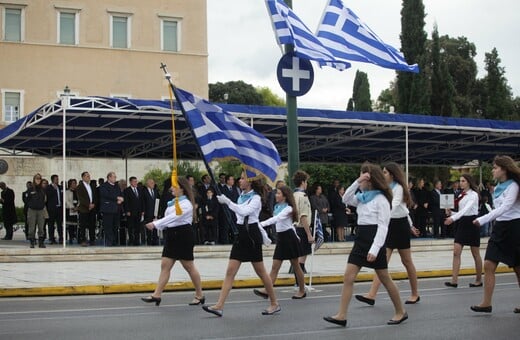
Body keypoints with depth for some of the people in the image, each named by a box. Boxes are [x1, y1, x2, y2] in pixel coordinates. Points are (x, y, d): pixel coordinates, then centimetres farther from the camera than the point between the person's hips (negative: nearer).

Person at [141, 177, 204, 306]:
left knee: (189, 267, 1)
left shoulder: (186, 203, -13)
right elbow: (169, 218, 14)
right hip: (171, 236, 8)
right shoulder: (173, 202, 14)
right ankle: (157, 295, -1)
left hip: (183, 237, -8)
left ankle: (199, 295, 14)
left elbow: (173, 217, -24)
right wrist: (157, 225, -4)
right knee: (165, 265, 1)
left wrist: (155, 224, -28)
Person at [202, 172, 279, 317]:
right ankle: (219, 306, -5)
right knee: (230, 271, -1)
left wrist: (227, 201, -29)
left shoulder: (255, 198, -11)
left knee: (261, 272, 3)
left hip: (251, 235, -7)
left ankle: (274, 304, 17)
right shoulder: (242, 196, 12)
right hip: (241, 235, 7)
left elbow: (244, 211, -29)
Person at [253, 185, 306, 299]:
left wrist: (262, 224, -39)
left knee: (295, 266, 4)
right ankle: (267, 291, -9)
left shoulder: (288, 208, -14)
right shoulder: (277, 207, 10)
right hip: (281, 237, 7)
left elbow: (276, 218, -29)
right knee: (275, 266, -1)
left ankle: (302, 291, 17)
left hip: (289, 237, -7)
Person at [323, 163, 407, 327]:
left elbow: (383, 226, -16)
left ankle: (400, 312, 20)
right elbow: (346, 199, 5)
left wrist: (375, 249, -23)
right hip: (360, 240, 8)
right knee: (348, 277, -2)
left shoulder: (381, 199, -11)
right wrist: (357, 182, -4)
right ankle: (341, 315, -4)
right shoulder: (362, 197, 13)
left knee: (385, 279, 4)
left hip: (374, 241, -8)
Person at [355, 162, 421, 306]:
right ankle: (371, 295, -12)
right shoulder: (387, 188, 13)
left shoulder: (398, 188, -11)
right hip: (388, 226, 7)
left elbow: (394, 205, -28)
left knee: (406, 261, 6)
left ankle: (415, 294, 20)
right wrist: (410, 225, 27)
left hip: (399, 225, -7)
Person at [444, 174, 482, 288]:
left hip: (472, 223, -7)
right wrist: (451, 213, -3)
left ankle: (479, 280, 15)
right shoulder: (461, 195, 13)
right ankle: (454, 280, -10)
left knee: (475, 254, 4)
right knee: (456, 252, -5)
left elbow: (466, 209, -24)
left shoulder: (473, 194, -10)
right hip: (462, 223, 7)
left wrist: (453, 218, -36)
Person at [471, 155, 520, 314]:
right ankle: (486, 303, -2)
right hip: (500, 227, 7)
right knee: (488, 265, -3)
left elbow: (504, 208, -25)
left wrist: (483, 220, -30)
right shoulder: (498, 187, 10)